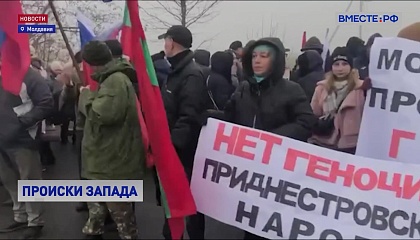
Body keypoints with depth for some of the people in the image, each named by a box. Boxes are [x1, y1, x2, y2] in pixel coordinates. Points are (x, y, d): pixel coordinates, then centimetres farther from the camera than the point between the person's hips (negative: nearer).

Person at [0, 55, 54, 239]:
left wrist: (23, 123, -18)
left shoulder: (28, 76, -9)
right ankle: (21, 217, 33)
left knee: (29, 182, 3)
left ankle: (35, 221, 17)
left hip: (21, 140, -7)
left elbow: (46, 104, -15)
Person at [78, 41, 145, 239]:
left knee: (119, 207, 2)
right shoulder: (109, 79, 14)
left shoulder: (116, 80, -21)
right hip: (106, 157, 11)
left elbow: (101, 113, -30)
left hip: (114, 160, -11)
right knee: (97, 200, 27)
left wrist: (86, 94, -13)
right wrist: (88, 95, 9)